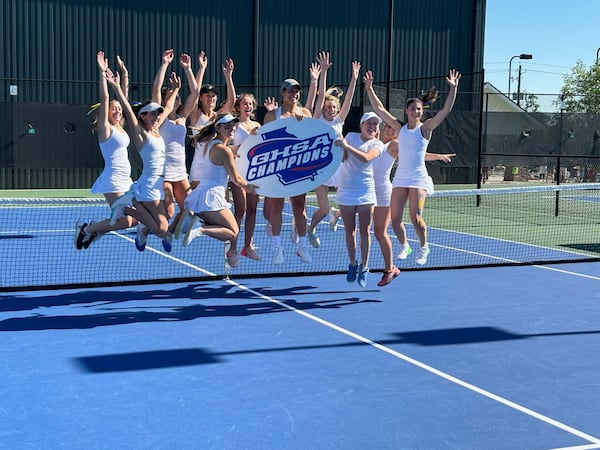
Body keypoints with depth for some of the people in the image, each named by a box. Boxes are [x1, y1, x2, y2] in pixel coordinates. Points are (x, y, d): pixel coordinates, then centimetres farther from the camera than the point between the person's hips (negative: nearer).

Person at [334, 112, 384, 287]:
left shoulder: (377, 144, -1)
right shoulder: (350, 136, 7)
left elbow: (366, 157, -20)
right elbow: (342, 158, 1)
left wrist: (347, 146, -26)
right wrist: (340, 145, -17)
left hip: (366, 191, -1)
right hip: (346, 190, 2)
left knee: (364, 231, 0)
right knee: (349, 230, 7)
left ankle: (364, 268, 9)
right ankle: (352, 264, 21)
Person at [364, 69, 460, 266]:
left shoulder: (425, 128, -1)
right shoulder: (400, 128, 8)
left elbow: (445, 110, -11)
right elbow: (379, 108, 10)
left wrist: (453, 88, -20)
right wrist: (369, 88, 5)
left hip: (418, 179, -4)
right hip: (400, 178, 4)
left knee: (415, 217, -13)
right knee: (395, 219, 2)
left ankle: (423, 247, 11)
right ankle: (404, 246, 26)